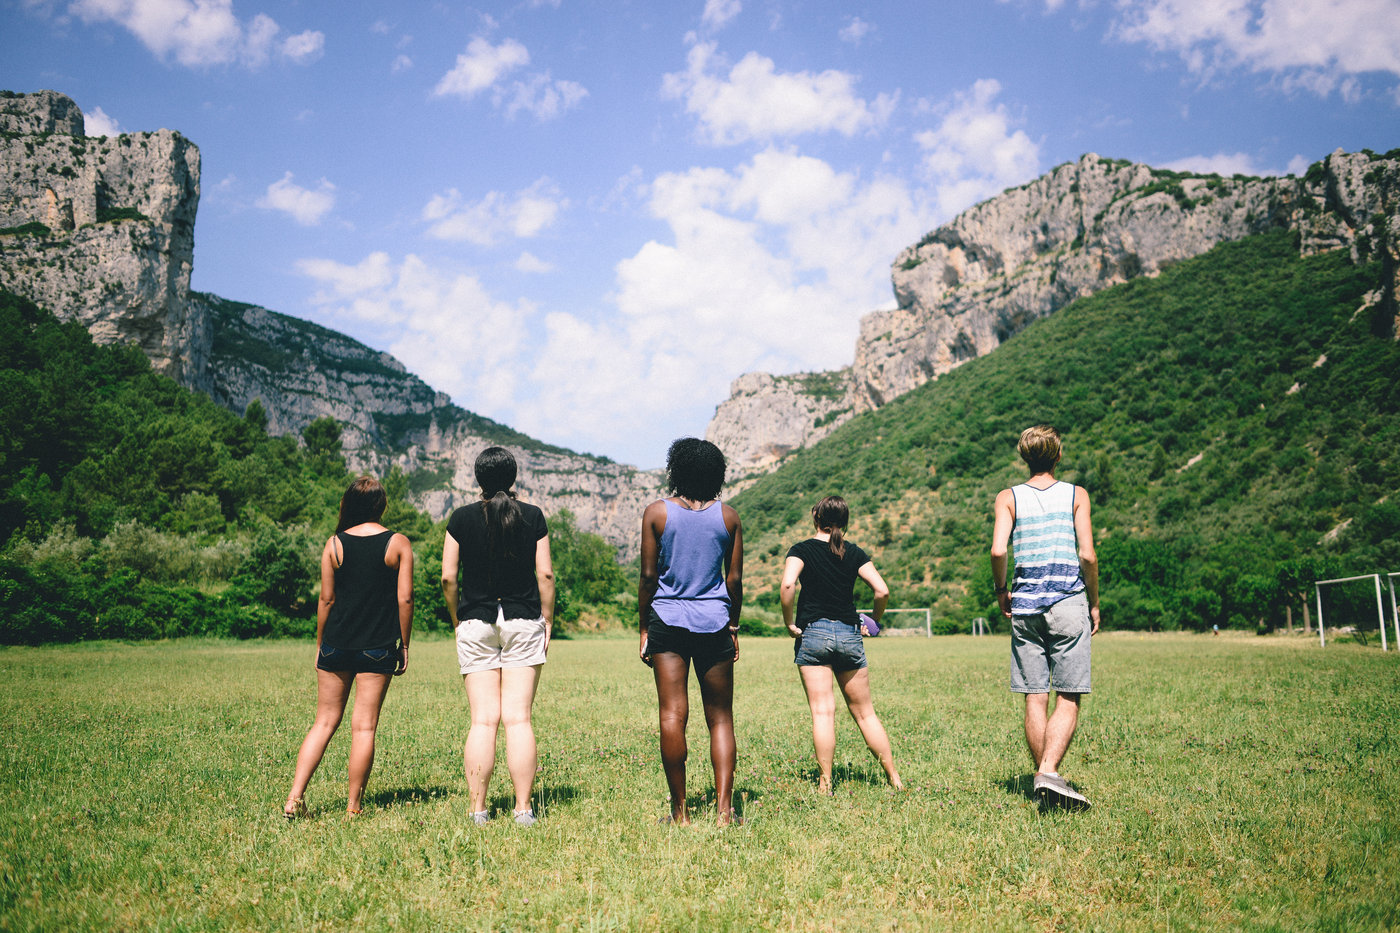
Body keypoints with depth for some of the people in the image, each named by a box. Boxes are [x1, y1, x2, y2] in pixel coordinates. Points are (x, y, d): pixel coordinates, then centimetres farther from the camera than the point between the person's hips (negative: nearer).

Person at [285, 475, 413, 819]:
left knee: (325, 722, 12)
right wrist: (403, 645, 5)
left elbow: (327, 599, 2)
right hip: (379, 647, -1)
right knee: (364, 726, 3)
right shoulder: (399, 544, -2)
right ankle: (353, 807, 8)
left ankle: (295, 797, 5)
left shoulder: (334, 544, 1)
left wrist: (320, 644, 12)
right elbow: (405, 599, -4)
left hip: (336, 645, 2)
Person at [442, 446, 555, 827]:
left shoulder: (462, 518, 1)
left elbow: (448, 577, 0)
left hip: (476, 624, 0)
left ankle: (478, 809, 3)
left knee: (483, 720, 2)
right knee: (518, 718, 0)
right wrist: (548, 621, 8)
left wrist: (457, 620, 13)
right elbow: (545, 574, -2)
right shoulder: (533, 516, 1)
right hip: (524, 623, 0)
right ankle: (523, 809, 0)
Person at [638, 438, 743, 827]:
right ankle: (724, 808, 3)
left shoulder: (656, 512, 0)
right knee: (720, 718, 8)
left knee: (672, 717, -1)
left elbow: (648, 576, -1)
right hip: (714, 620, 1)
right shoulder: (728, 516, 5)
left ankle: (680, 810, 3)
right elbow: (735, 579, 5)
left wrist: (644, 628, 6)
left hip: (668, 619, -1)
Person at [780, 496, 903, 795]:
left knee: (822, 711, -3)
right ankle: (894, 778, 16)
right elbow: (882, 590, -3)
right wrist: (873, 621, 13)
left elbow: (787, 585, -20)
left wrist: (789, 622, -9)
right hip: (849, 635, 3)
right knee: (864, 712, 12)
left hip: (813, 634, -3)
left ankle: (825, 784, -4)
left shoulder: (801, 549, -1)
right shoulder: (854, 553, 7)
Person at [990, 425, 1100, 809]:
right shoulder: (1076, 495, 3)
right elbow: (1087, 555, -4)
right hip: (1069, 605, -2)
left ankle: (1041, 776, 11)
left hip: (1025, 606, 2)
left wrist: (1001, 590, 8)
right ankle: (1049, 771, -15)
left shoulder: (1008, 497, 5)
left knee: (1035, 698, 7)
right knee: (1068, 699, 0)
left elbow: (997, 551, -8)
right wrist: (1094, 603, 7)